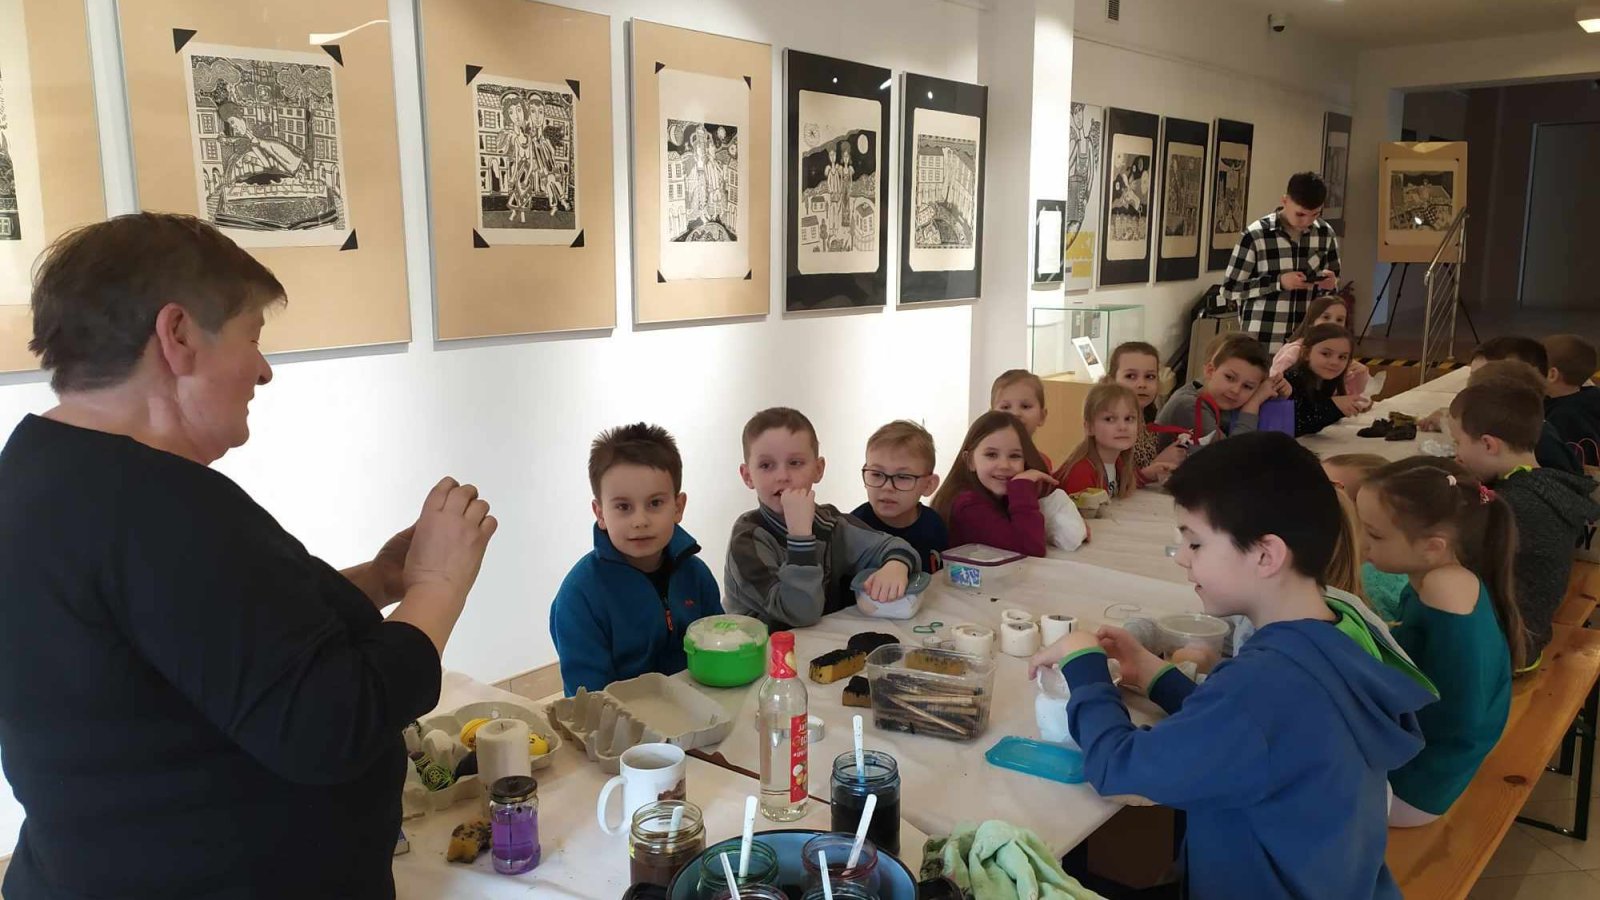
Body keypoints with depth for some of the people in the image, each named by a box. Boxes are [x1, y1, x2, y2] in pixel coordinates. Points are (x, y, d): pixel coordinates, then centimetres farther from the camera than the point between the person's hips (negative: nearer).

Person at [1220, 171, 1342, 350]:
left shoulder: (1326, 234, 5)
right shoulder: (1255, 235, -9)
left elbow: (1335, 283, 18)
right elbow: (1230, 289, -7)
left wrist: (1330, 283, -7)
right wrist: (1279, 282, -17)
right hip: (1261, 343, -4)